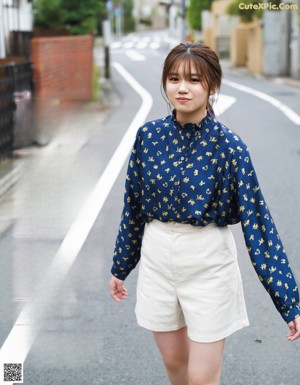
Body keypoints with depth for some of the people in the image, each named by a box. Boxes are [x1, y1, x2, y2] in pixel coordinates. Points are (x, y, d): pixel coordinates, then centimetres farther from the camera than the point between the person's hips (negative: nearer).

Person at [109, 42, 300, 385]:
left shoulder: (228, 146, -15)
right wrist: (120, 267, 16)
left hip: (207, 263, -3)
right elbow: (133, 205, 7)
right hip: (157, 258, 4)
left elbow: (256, 221, -16)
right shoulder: (149, 135, -4)